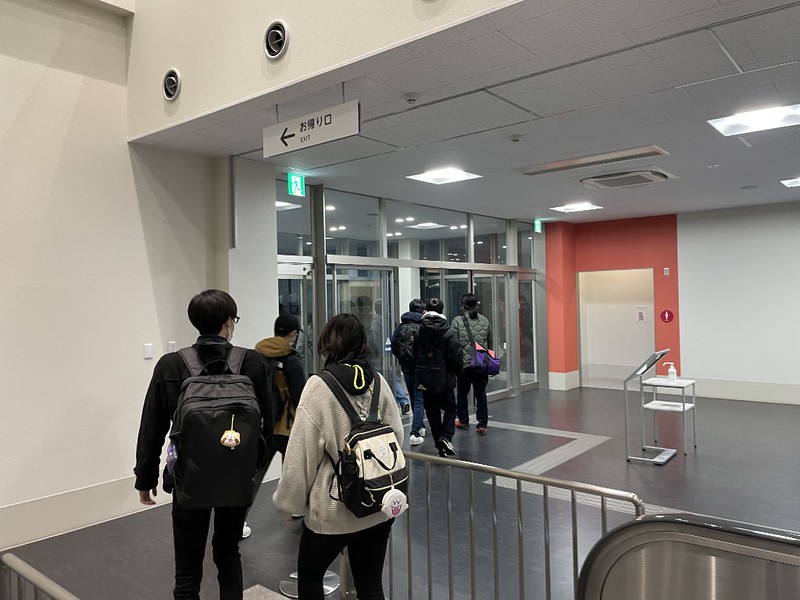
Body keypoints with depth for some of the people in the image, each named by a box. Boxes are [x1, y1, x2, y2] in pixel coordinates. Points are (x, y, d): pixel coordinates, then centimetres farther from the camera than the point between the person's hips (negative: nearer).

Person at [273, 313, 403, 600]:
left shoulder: (318, 386, -15)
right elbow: (397, 436, 6)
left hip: (333, 510, -4)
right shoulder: (379, 382, -3)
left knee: (308, 577, 21)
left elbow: (301, 454, -14)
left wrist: (288, 503, -1)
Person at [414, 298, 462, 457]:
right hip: (444, 378, -2)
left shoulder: (419, 330, -3)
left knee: (432, 411, 12)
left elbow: (413, 354, -1)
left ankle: (440, 445, 16)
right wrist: (459, 372, 6)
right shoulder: (449, 331, -10)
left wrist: (417, 378, 8)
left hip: (424, 378, 2)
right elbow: (455, 356, -11)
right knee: (450, 408, 13)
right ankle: (446, 437, -9)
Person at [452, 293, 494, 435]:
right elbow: (490, 343, 12)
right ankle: (482, 424, 4)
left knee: (462, 393, 15)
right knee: (481, 394, 7)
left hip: (464, 363, -2)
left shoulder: (457, 321, -7)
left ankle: (463, 421, 27)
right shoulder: (485, 320, 5)